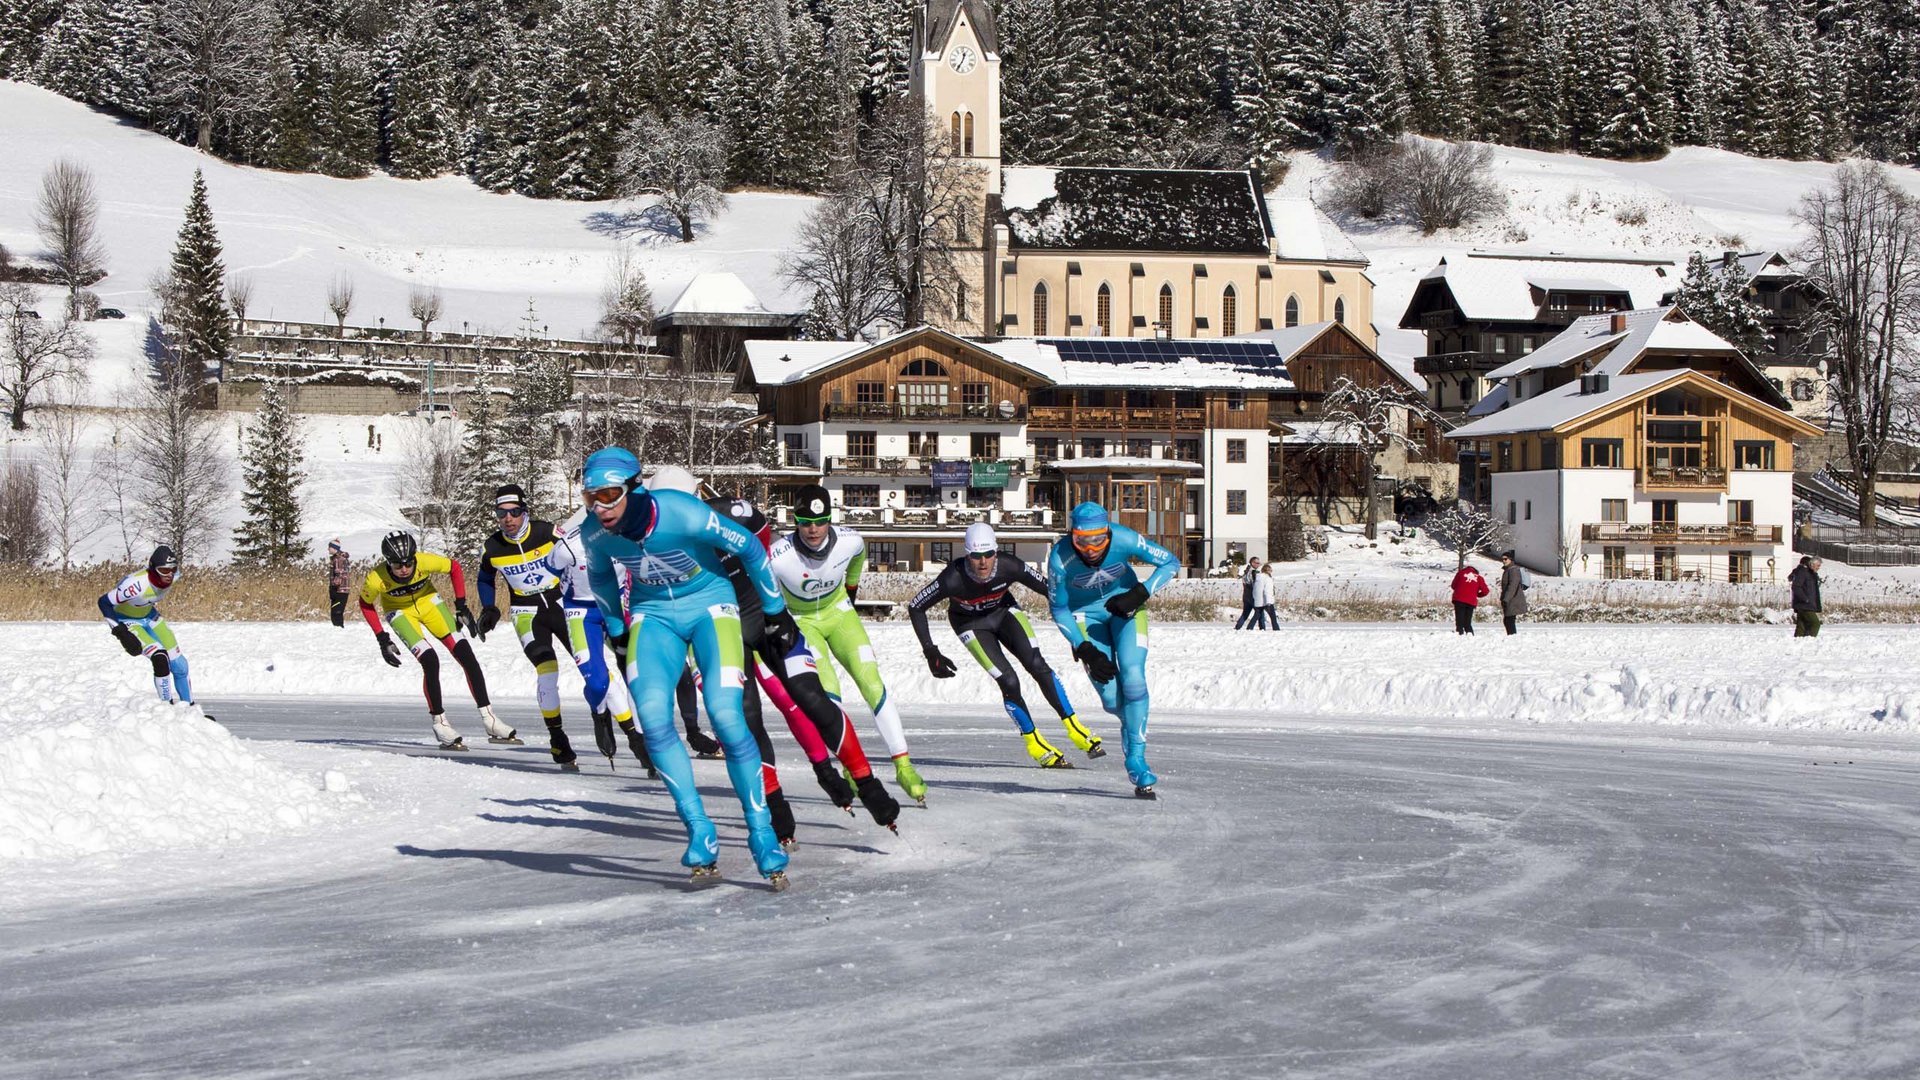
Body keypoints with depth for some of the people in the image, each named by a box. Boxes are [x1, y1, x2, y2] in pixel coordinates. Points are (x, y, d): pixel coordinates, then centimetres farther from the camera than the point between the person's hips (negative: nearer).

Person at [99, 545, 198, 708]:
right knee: (160, 659, -24)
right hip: (127, 621, -6)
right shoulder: (137, 584, -39)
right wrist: (120, 632, -30)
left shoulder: (172, 576, -19)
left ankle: (189, 706, 21)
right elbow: (105, 602, -28)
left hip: (149, 615, 6)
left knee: (178, 663, 4)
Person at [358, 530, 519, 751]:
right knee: (430, 662, -22)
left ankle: (489, 719, -1)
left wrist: (461, 606, -12)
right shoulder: (376, 579, -33)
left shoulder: (425, 561, -33)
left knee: (467, 656, -8)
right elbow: (366, 604, -11)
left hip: (428, 600, 2)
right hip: (399, 610, -2)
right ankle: (440, 723, -7)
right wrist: (382, 639, -13)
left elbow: (454, 567, -12)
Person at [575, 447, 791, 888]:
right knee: (652, 717, -20)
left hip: (709, 604, -3)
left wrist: (776, 612, -4)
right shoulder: (594, 533, -15)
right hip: (653, 615, 3)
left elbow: (748, 548, -14)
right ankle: (700, 833, -11)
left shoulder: (682, 513, -28)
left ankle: (762, 834, -6)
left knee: (726, 716, -19)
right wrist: (618, 630, 19)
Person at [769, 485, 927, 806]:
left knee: (871, 682, -12)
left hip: (838, 612, 2)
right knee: (827, 687, -22)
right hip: (799, 621, -2)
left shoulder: (849, 541, -22)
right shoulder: (779, 556, -34)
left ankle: (903, 767, -10)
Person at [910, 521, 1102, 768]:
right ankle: (1034, 744, 4)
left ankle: (1074, 728, -4)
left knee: (1037, 665, -16)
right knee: (1009, 682, -14)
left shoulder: (1009, 566, -31)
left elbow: (1050, 590, -17)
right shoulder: (954, 578, -36)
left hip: (1004, 611, 2)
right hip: (971, 624, -2)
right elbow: (915, 608, -24)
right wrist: (931, 652, -26)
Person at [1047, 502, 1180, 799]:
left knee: (1133, 679, -19)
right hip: (1085, 613, 0)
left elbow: (1170, 563, -16)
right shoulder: (1060, 558, -29)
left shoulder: (1124, 540, -29)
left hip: (1125, 605, 0)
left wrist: (1140, 594, -29)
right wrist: (1085, 650, -20)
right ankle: (1132, 724, 29)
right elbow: (1058, 609, -14)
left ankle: (1136, 760, -10)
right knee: (1112, 700, -8)